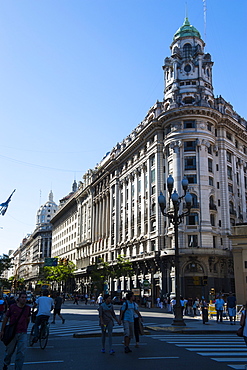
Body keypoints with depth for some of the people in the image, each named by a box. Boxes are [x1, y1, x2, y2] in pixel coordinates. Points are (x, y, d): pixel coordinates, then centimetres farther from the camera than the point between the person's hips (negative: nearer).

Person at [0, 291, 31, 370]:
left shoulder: (28, 308, 2)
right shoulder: (12, 307, -6)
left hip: (23, 334, 1)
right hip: (12, 333, -1)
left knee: (21, 352, -5)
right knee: (9, 351, 14)